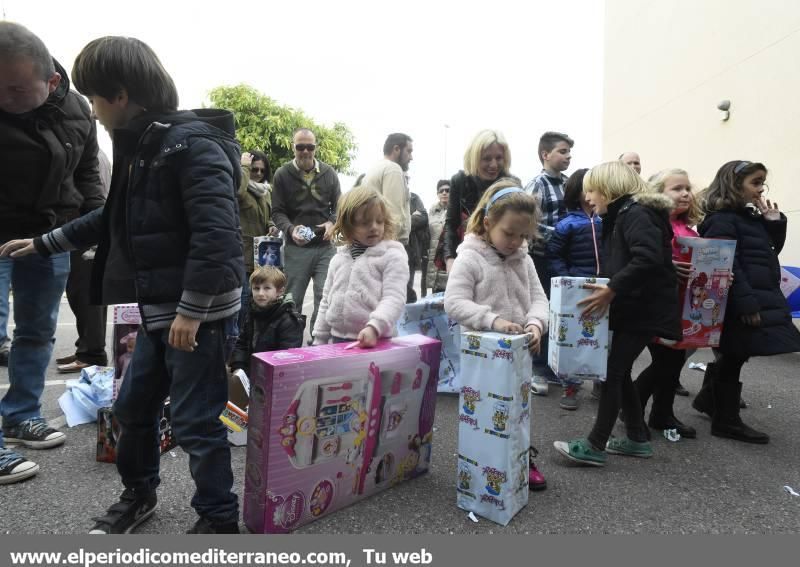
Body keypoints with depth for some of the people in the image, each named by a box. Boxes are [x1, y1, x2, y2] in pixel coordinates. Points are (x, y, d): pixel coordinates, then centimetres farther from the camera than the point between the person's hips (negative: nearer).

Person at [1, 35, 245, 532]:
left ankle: (219, 521, 22)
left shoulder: (192, 143, -15)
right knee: (134, 406, 21)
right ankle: (140, 494, 45)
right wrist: (44, 243, 30)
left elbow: (215, 234, -24)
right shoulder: (141, 147, 14)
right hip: (160, 309, 9)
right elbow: (117, 218, 26)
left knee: (195, 421, 1)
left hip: (198, 312, -9)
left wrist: (191, 311, -23)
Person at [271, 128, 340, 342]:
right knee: (293, 299, 7)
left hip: (325, 246, 1)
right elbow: (277, 212, -1)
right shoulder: (282, 174, 1)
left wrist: (332, 223, -9)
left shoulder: (329, 173, 7)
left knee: (326, 297, -3)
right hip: (296, 248, -1)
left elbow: (339, 205, 12)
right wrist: (291, 229, -20)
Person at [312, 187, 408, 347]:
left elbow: (394, 299, -15)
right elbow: (327, 302, 17)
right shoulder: (339, 258, 12)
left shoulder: (393, 256, -5)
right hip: (338, 339, 6)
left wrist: (374, 327, -31)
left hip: (376, 342, -5)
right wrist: (319, 341, 15)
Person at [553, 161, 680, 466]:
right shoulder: (622, 215, 17)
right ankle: (638, 438, 25)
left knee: (612, 372, -8)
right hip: (633, 306, 10)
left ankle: (595, 446, 0)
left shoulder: (636, 213, -15)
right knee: (619, 371, 12)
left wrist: (612, 289, -30)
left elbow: (649, 258, -30)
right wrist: (606, 286, 7)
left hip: (645, 308, -10)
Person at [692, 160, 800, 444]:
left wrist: (774, 222, 8)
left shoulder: (750, 217, 15)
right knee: (733, 358, 0)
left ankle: (709, 399, 35)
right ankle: (727, 421, 12)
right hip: (740, 305, -9)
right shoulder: (721, 220, -15)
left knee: (731, 356, 18)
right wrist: (746, 303, -25)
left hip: (758, 298, 9)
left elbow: (768, 253, 20)